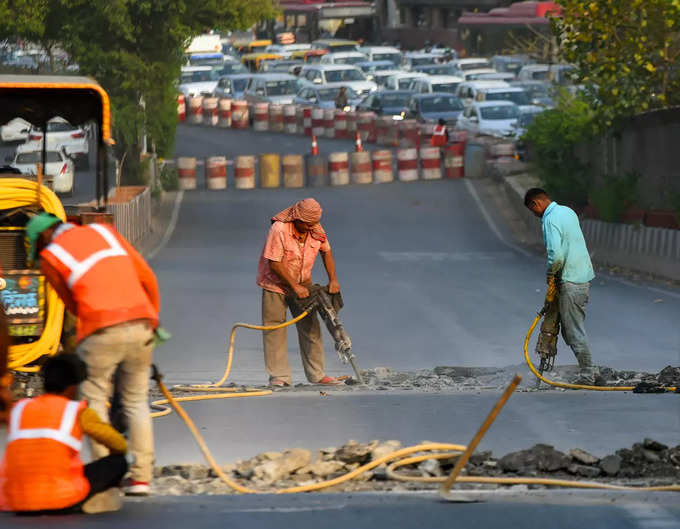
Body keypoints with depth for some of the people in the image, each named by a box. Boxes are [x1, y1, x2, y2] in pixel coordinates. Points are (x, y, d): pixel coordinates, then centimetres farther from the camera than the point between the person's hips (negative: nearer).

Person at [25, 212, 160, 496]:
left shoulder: (51, 258, 6)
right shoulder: (103, 232, 18)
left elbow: (73, 304, 12)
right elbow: (146, 276, 17)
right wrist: (152, 320, 25)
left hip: (101, 332, -4)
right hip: (140, 324, 4)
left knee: (94, 401, 10)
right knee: (136, 402, 15)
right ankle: (141, 477, 10)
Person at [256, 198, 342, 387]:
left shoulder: (316, 229, -9)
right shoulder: (279, 229, -26)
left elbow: (326, 251, 9)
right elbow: (274, 264, -24)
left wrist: (333, 280, 0)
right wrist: (295, 287, -22)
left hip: (302, 284, 5)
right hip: (275, 283, -5)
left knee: (310, 328, 2)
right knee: (274, 328, -8)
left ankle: (317, 375, 7)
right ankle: (279, 376, -7)